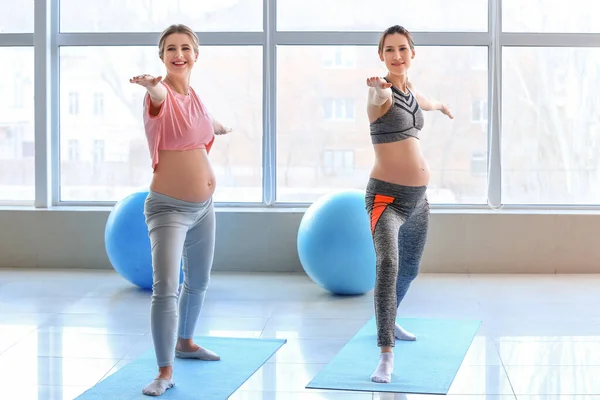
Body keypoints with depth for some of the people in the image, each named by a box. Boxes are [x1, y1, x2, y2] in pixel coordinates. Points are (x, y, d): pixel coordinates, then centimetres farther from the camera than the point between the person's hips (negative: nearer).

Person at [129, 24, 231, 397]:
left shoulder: (194, 96, 6)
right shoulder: (161, 94, -15)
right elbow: (159, 96, -42)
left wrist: (221, 127, 51)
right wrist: (151, 84, -66)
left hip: (204, 205, 8)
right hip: (169, 207, -8)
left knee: (198, 281, 22)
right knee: (165, 288, -19)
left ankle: (185, 342, 44)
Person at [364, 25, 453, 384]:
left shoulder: (410, 89, 9)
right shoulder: (382, 93, -14)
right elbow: (378, 101, -40)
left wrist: (440, 105, 56)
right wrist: (378, 91, -64)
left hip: (418, 196, 8)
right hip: (387, 196, -8)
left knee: (410, 269, 24)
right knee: (388, 264, -29)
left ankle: (390, 322, 51)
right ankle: (386, 355, -32)